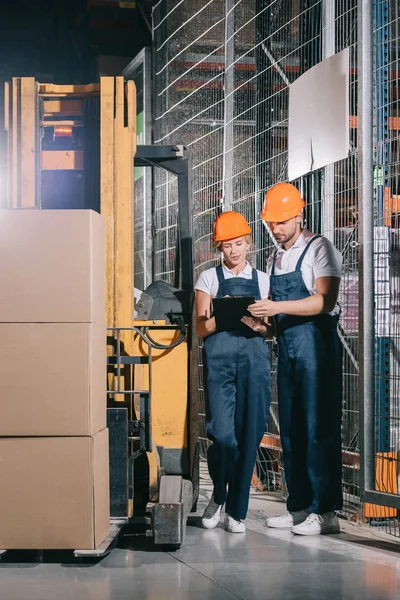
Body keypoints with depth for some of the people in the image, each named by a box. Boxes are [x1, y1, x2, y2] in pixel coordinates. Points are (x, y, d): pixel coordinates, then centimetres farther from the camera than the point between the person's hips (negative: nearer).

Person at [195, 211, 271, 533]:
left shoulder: (262, 280, 15)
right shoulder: (209, 278, 11)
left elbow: (272, 326, 14)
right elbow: (202, 328, 6)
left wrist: (259, 324, -9)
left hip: (254, 357, 2)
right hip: (219, 357, -2)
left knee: (249, 434, -3)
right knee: (222, 432, -13)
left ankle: (237, 510, 8)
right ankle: (218, 496, 13)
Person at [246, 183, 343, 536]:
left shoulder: (319, 249, -4)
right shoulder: (275, 259, 18)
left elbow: (325, 300, -16)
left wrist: (278, 307, -22)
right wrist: (260, 315, 0)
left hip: (316, 343, -8)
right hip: (286, 346, 8)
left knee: (318, 428, -9)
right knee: (290, 429, 8)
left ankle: (325, 511, -7)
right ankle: (299, 507, 14)